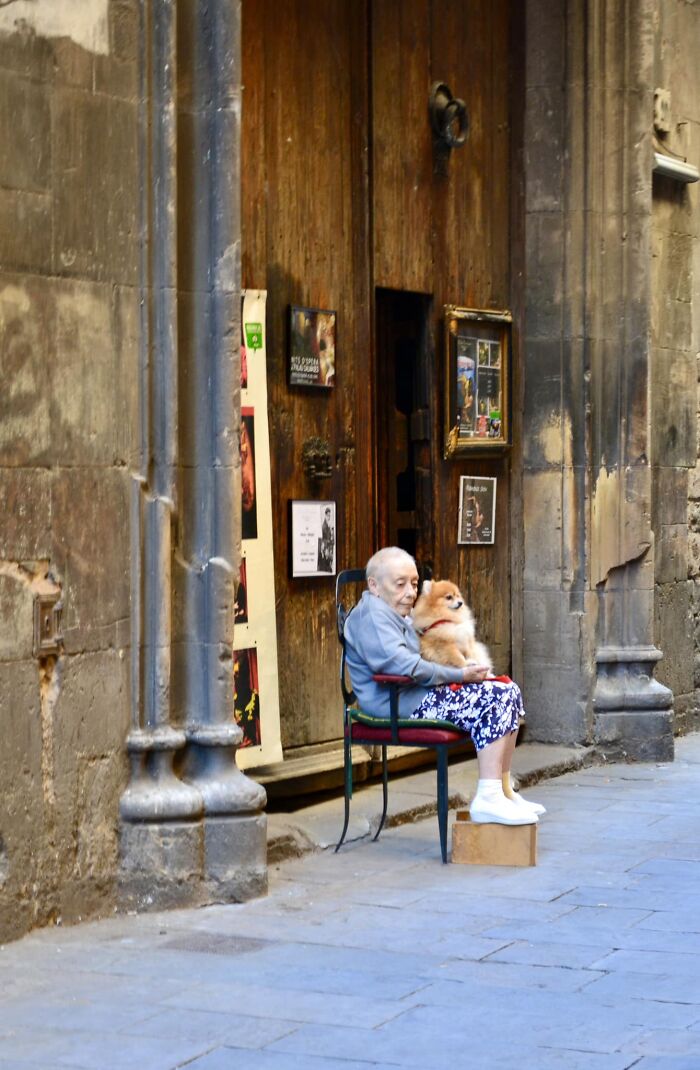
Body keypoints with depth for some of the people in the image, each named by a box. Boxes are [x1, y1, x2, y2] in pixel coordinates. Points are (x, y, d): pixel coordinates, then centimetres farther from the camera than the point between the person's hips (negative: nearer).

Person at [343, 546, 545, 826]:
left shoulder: (399, 614, 23)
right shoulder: (371, 614, -13)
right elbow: (402, 664, -25)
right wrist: (459, 675, -18)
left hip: (417, 694, 11)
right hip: (396, 703, -11)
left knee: (507, 692, 2)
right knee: (493, 703, -21)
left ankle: (503, 790, 2)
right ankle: (487, 799, -25)